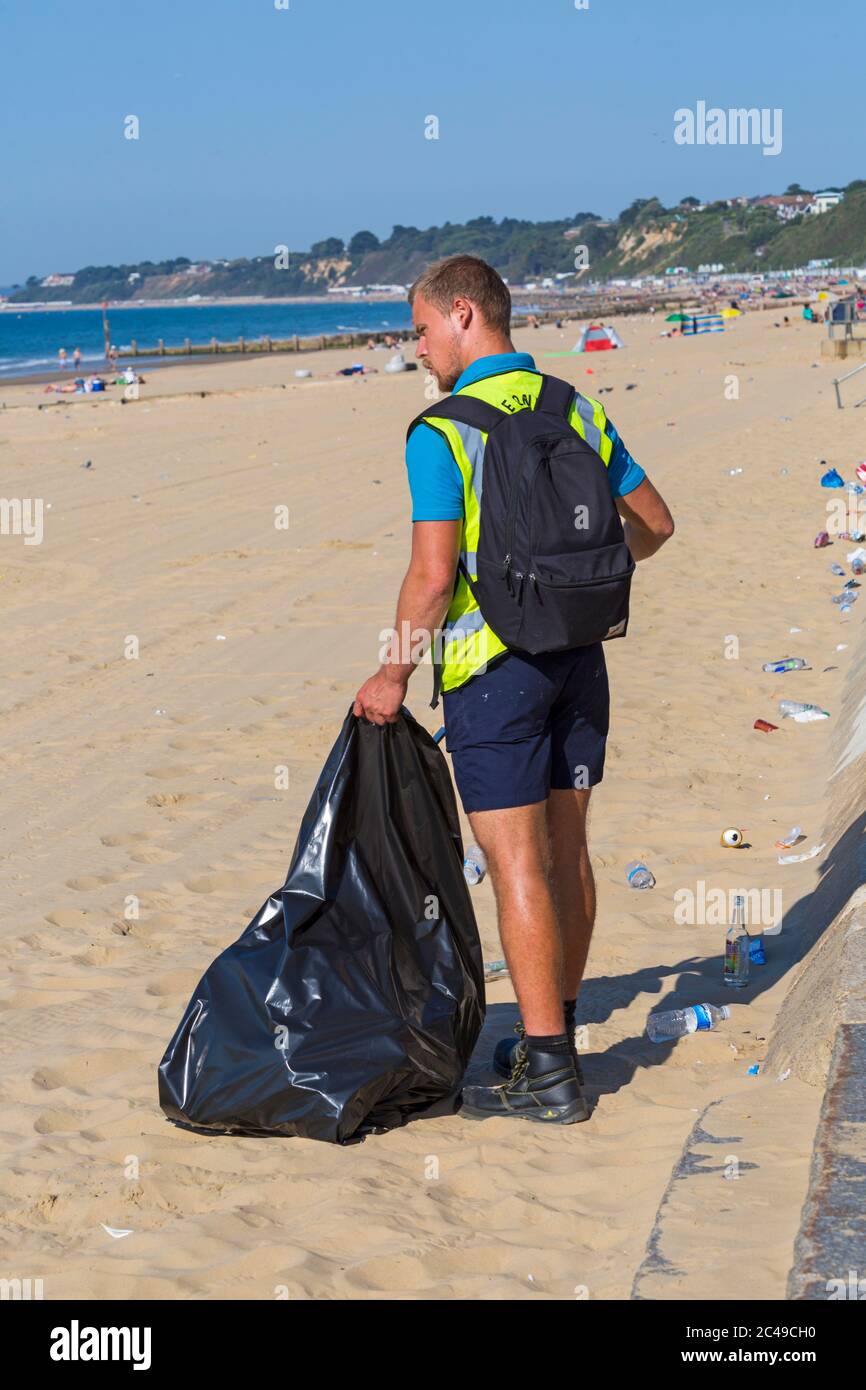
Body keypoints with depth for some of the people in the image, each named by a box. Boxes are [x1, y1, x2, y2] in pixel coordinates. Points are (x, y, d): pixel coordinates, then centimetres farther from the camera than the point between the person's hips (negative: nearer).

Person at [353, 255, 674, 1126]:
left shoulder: (441, 433, -13)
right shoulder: (577, 412, 7)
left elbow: (433, 576, -18)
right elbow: (653, 523, 16)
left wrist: (393, 675, -5)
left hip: (494, 668, -7)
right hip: (578, 655, 7)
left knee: (518, 865, -4)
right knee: (565, 850, 14)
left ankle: (547, 1074, -2)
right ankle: (554, 1031, 26)